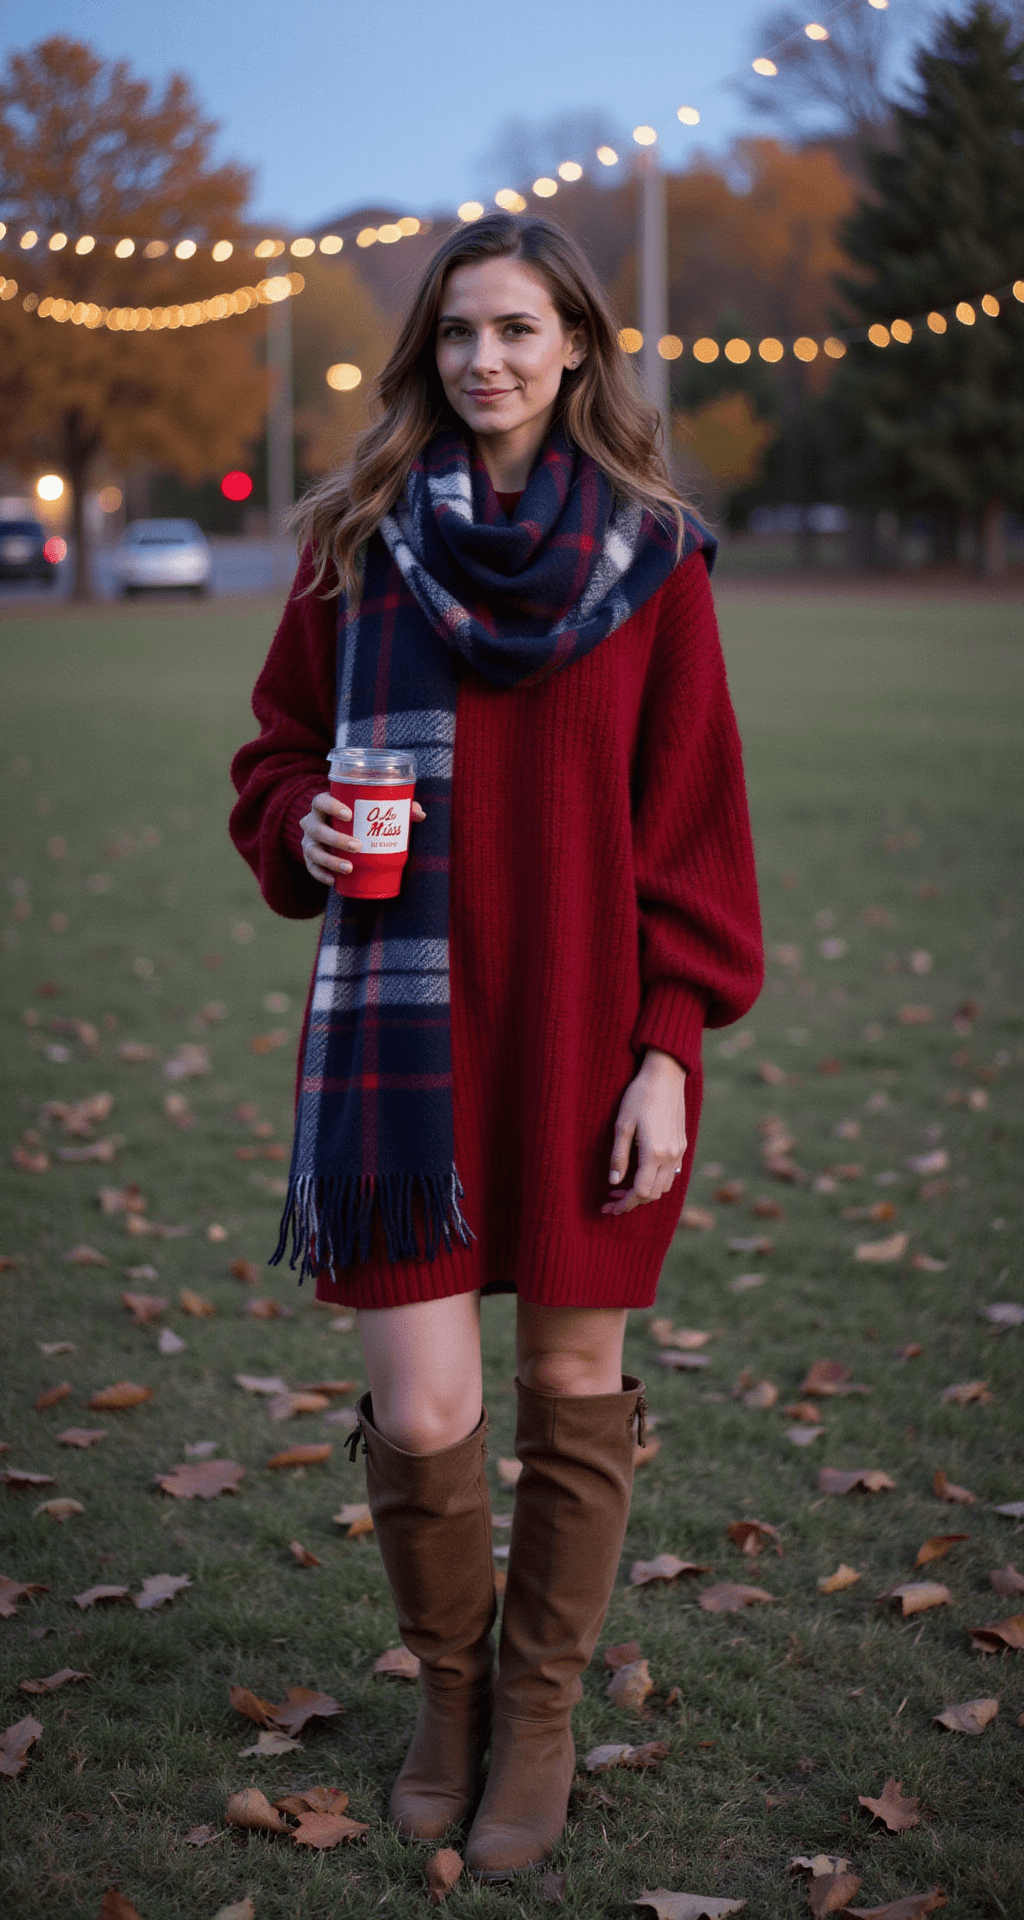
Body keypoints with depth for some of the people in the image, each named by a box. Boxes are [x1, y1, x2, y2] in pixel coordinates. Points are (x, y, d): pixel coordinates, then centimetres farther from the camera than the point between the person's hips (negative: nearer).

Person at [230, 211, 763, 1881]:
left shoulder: (651, 558, 1)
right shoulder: (360, 544, 4)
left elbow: (694, 817, 0)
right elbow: (281, 749, 13)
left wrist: (669, 1048, -6)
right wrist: (302, 831, -10)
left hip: (589, 1036, 0)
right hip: (406, 1026, 1)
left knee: (573, 1383, 9)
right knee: (420, 1419, -3)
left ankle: (541, 1712, 31)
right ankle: (450, 1681, 27)